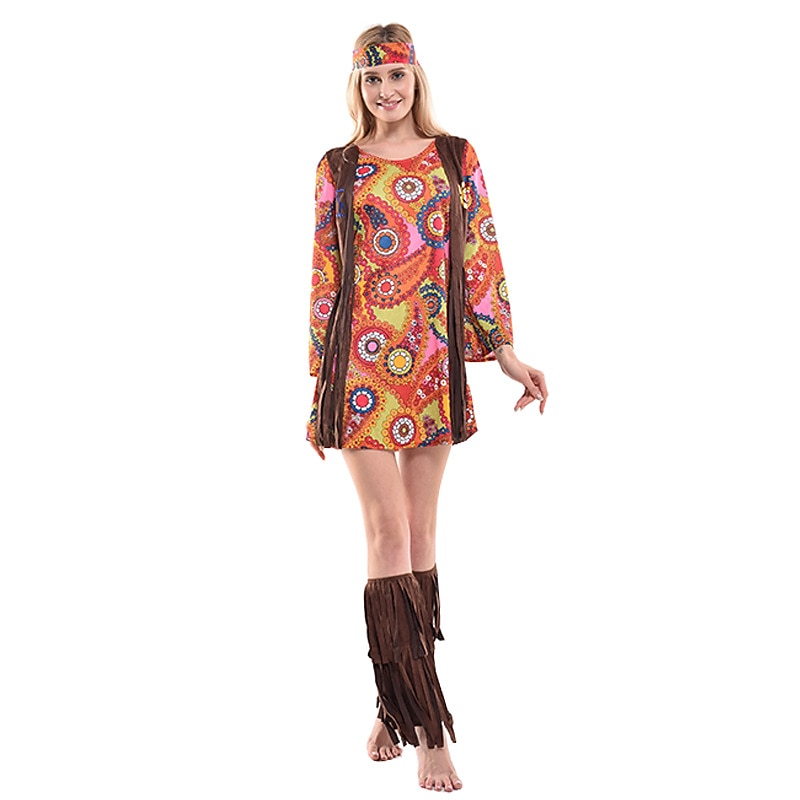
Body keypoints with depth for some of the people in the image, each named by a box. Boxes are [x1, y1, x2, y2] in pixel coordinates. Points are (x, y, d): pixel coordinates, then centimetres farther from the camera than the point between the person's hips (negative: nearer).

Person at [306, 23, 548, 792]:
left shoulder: (456, 157, 8)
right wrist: (319, 376, 6)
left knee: (420, 533, 7)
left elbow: (481, 257, 7)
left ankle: (398, 704, 19)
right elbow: (324, 276, 6)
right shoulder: (337, 169, 6)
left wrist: (504, 350, 0)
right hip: (361, 362, -2)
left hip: (435, 362, 2)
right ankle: (427, 729, -5)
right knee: (387, 531, -8)